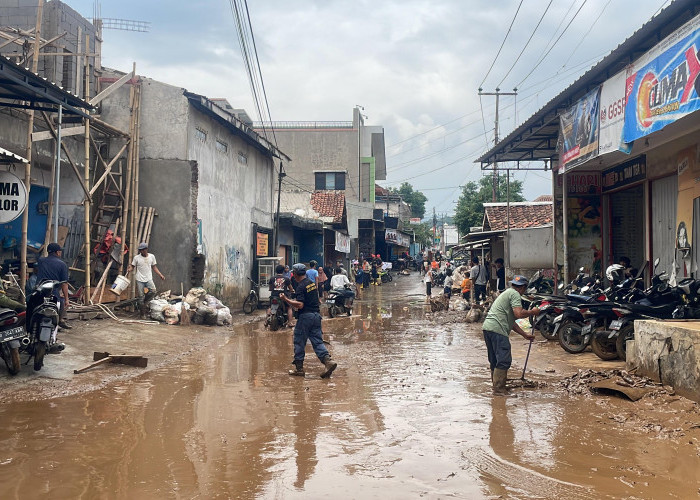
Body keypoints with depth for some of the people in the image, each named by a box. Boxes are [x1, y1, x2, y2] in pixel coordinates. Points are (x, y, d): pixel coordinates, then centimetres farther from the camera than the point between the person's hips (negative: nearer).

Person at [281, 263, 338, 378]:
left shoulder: (301, 287, -14)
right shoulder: (312, 283, 12)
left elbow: (300, 305, -22)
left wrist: (286, 299, -17)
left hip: (305, 316, -8)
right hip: (316, 314, 8)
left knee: (299, 342, 4)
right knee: (317, 341, 7)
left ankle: (299, 368, 10)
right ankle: (328, 361, -11)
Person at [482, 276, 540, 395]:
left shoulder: (507, 293, 29)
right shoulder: (515, 294, -1)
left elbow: (511, 321, 32)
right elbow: (519, 314, -17)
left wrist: (525, 334, 34)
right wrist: (532, 312, 1)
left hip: (487, 327, 10)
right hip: (497, 329, -10)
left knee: (495, 361, 17)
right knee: (504, 361, -8)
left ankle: (497, 386, 25)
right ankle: (499, 390, -8)